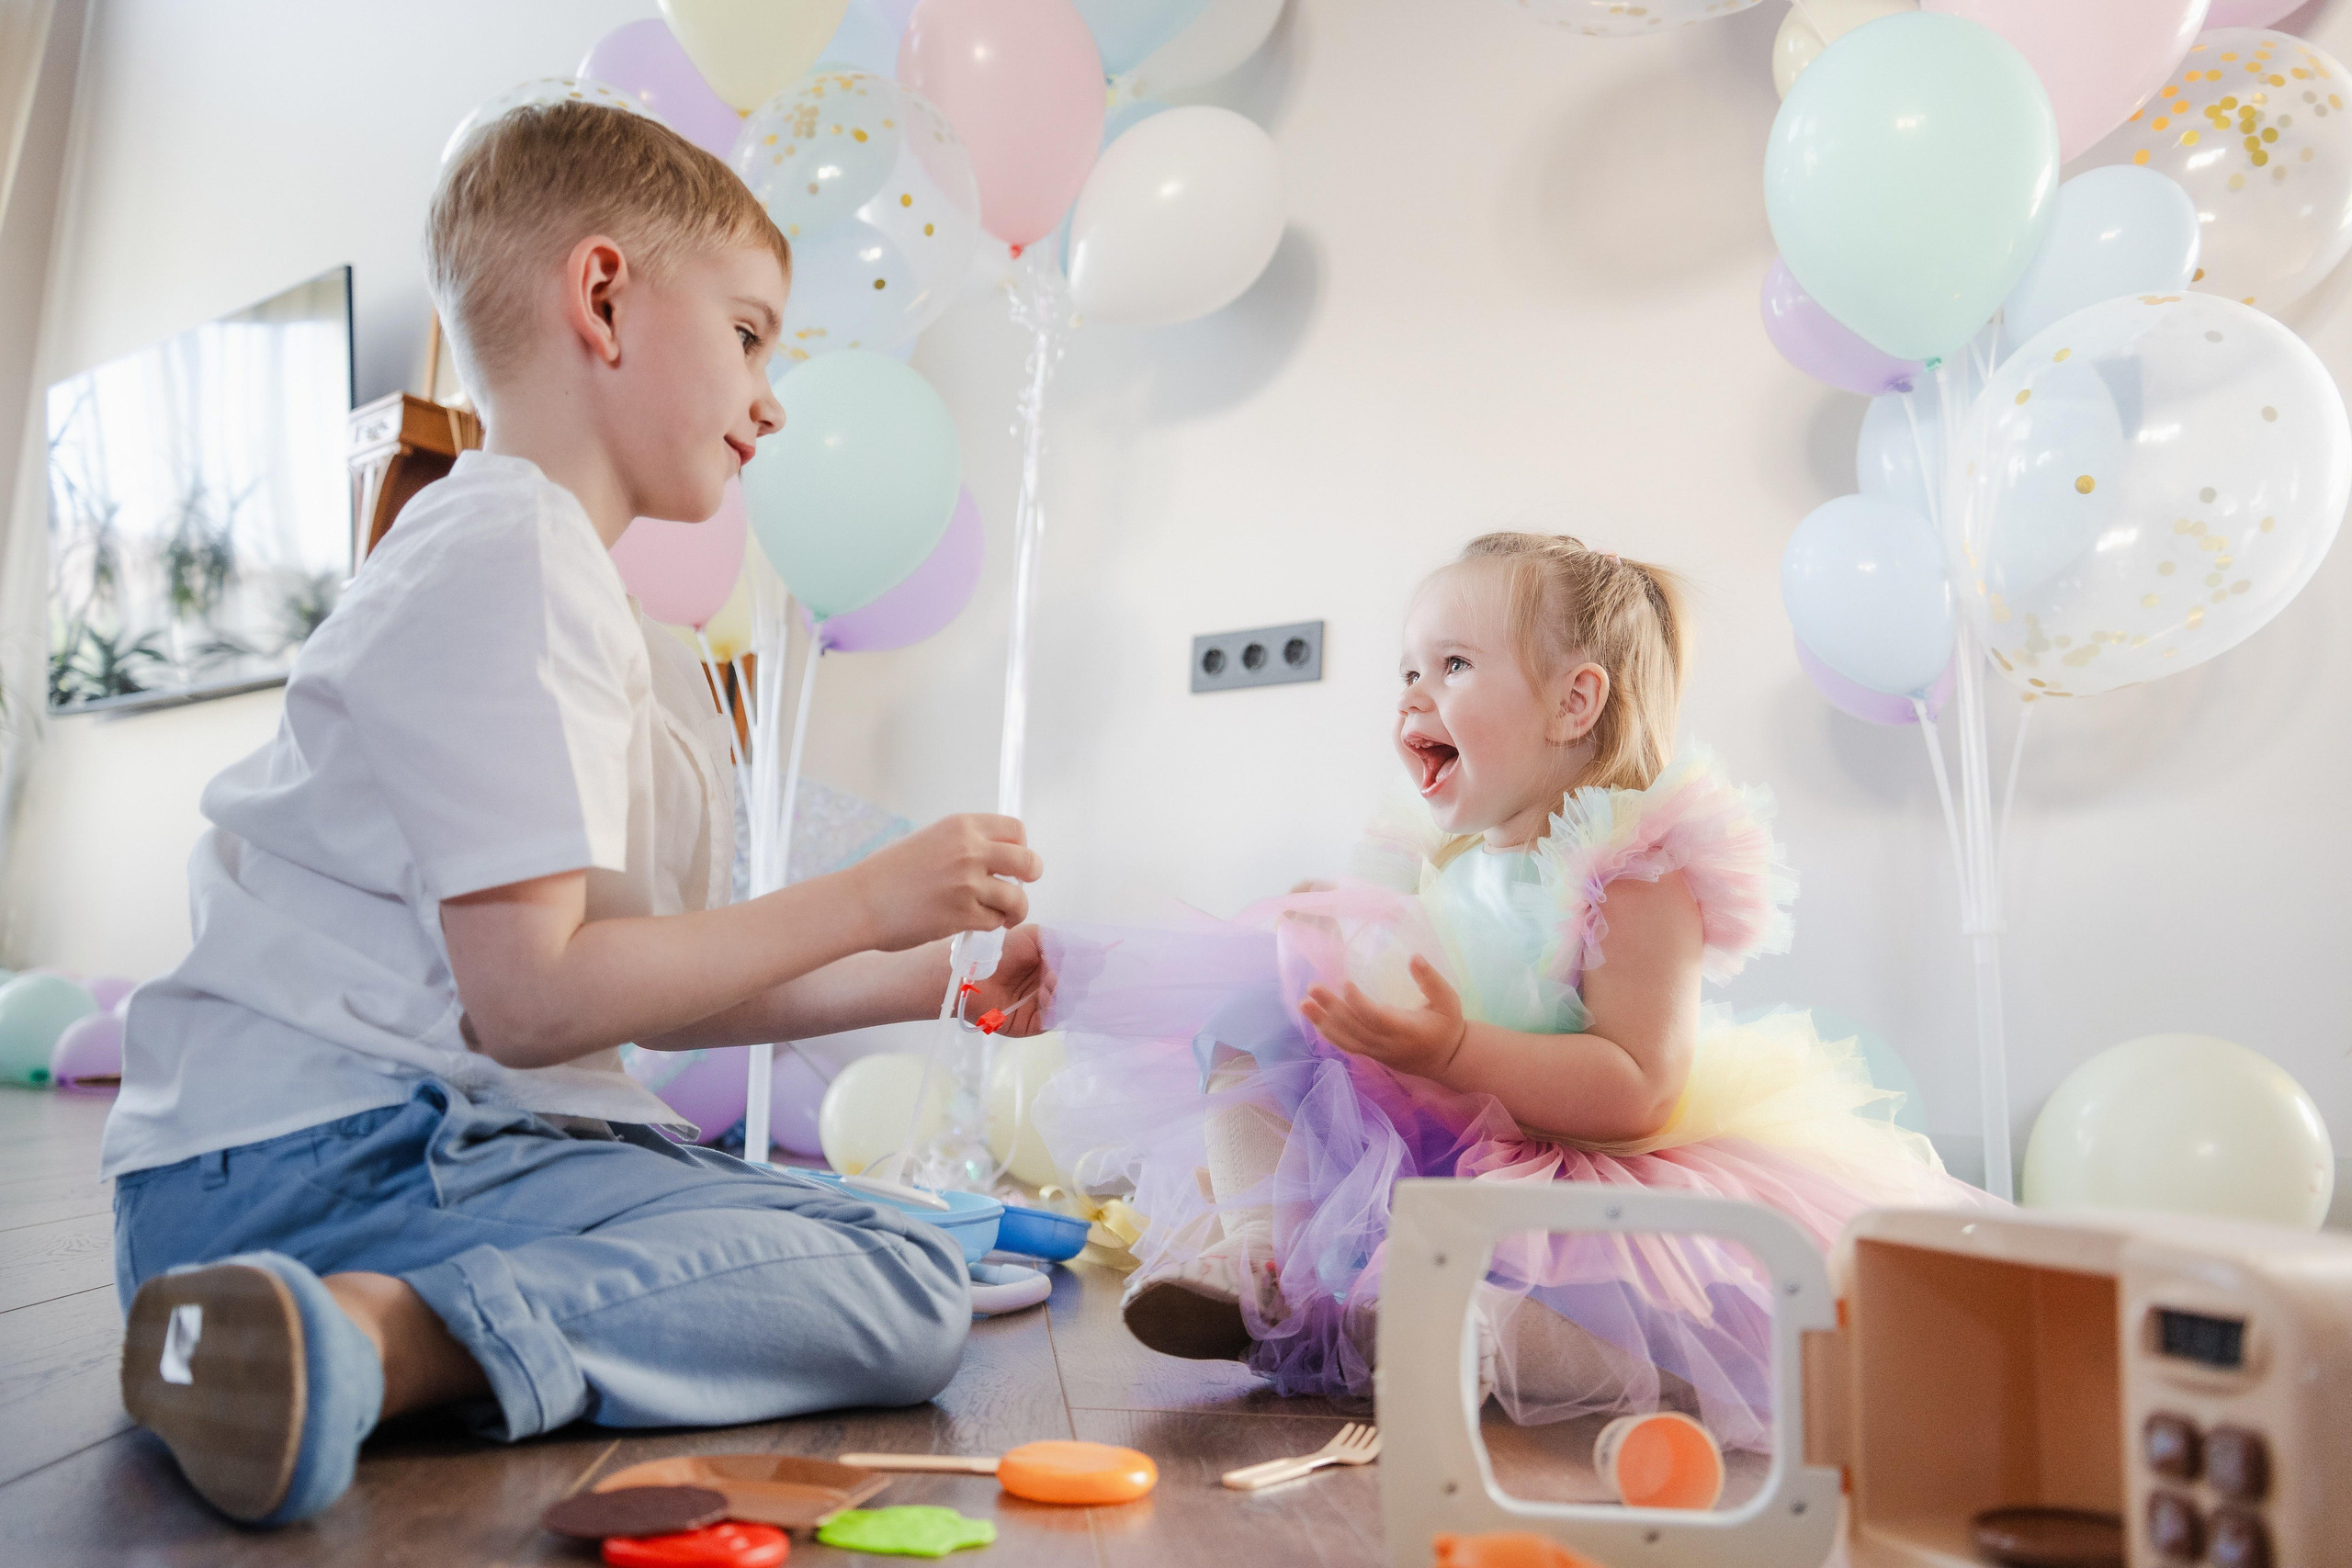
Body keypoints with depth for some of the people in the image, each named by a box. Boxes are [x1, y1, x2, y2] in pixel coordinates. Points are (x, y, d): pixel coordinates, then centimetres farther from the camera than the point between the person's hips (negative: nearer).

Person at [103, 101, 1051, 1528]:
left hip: (463, 1131, 10)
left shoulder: (611, 625, 21)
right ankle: (372, 1334, -24)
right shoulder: (510, 555, -11)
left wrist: (930, 978, 15)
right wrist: (865, 902, -11)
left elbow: (653, 992, 18)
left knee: (901, 1249, 5)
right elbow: (531, 995, -19)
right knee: (907, 1286, -18)